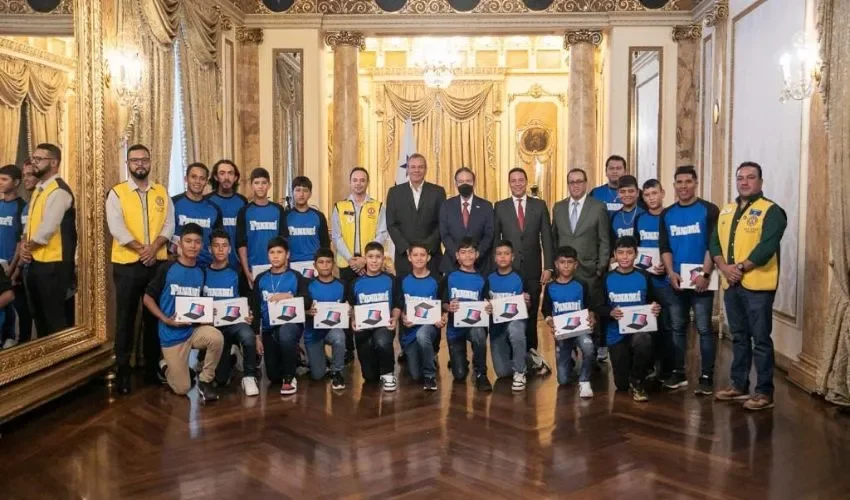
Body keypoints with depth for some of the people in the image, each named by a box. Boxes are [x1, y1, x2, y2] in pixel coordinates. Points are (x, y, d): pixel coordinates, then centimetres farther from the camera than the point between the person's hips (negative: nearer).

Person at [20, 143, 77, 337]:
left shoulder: (58, 191, -16)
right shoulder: (40, 188, 14)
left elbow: (48, 229, -21)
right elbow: (31, 222, 16)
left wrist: (27, 247, -6)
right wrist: (25, 246, -1)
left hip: (53, 263, -9)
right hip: (35, 261, 10)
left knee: (54, 315, 0)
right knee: (38, 313, 18)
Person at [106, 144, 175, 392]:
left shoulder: (162, 192, 9)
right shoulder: (117, 193, 0)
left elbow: (169, 225, 1)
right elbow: (117, 228, -11)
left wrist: (154, 247, -14)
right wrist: (141, 249, -16)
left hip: (158, 263, 3)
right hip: (127, 264, -3)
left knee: (154, 316, 10)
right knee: (126, 318, 3)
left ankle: (152, 367, 21)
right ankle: (122, 370, 12)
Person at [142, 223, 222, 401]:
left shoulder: (201, 272, 3)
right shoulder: (167, 268, -8)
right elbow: (148, 298, -4)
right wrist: (166, 320, -17)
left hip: (195, 329, 3)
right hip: (172, 334, -3)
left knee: (216, 337, -33)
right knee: (182, 389, -2)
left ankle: (205, 381, -8)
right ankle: (166, 366, 32)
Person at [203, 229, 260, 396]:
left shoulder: (237, 274, -1)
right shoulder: (203, 274, 1)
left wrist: (248, 317, -17)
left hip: (235, 322, -1)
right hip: (212, 325, 2)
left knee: (248, 335, -40)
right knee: (220, 379, 0)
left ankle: (249, 376, -16)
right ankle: (228, 362, 37)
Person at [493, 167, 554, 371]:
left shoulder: (539, 205, 6)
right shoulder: (499, 207, 5)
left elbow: (547, 238, 4)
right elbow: (494, 239, 5)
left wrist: (548, 267, -3)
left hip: (533, 268, 1)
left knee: (531, 313, 6)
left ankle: (530, 353, 18)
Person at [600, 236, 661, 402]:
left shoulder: (644, 277, -1)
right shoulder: (607, 279, 0)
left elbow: (653, 302, 6)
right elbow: (599, 307, 0)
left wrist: (656, 309, -17)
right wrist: (610, 312, -20)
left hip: (640, 329, -1)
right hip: (616, 334, 1)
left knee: (643, 342, -40)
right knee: (622, 384, 2)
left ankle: (638, 382, -10)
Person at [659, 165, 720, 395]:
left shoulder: (708, 210, -2)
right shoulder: (667, 214, 10)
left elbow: (713, 245, -7)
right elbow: (664, 247, 8)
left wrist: (705, 275, -16)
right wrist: (671, 273, -6)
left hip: (701, 280, -4)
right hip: (676, 280, 4)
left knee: (704, 328, -2)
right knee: (677, 328, 9)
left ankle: (707, 376, 5)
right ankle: (678, 372, 19)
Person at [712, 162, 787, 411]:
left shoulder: (771, 211, -6)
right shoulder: (726, 211, 15)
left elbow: (767, 247, -17)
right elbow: (715, 242, 10)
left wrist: (741, 267, -18)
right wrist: (724, 266, -7)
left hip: (757, 285, -6)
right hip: (731, 285, 7)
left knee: (760, 339, -1)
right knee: (739, 337, 15)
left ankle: (765, 392, 8)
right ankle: (739, 385, 25)